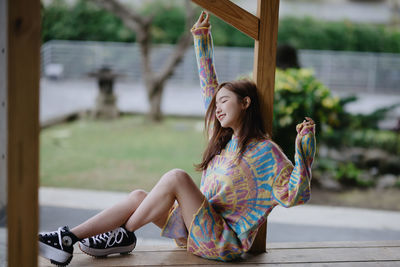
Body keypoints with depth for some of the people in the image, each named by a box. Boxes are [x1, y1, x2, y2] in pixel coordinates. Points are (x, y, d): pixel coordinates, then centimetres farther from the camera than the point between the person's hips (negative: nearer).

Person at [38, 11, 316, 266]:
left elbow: (293, 194, -16)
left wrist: (304, 144, -26)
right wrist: (202, 36, 21)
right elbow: (209, 87, 21)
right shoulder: (224, 139, 16)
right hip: (200, 231, 8)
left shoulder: (264, 150, -7)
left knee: (176, 177, -26)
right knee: (138, 196, -5)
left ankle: (124, 235, -13)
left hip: (225, 242, -8)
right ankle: (67, 239, -14)